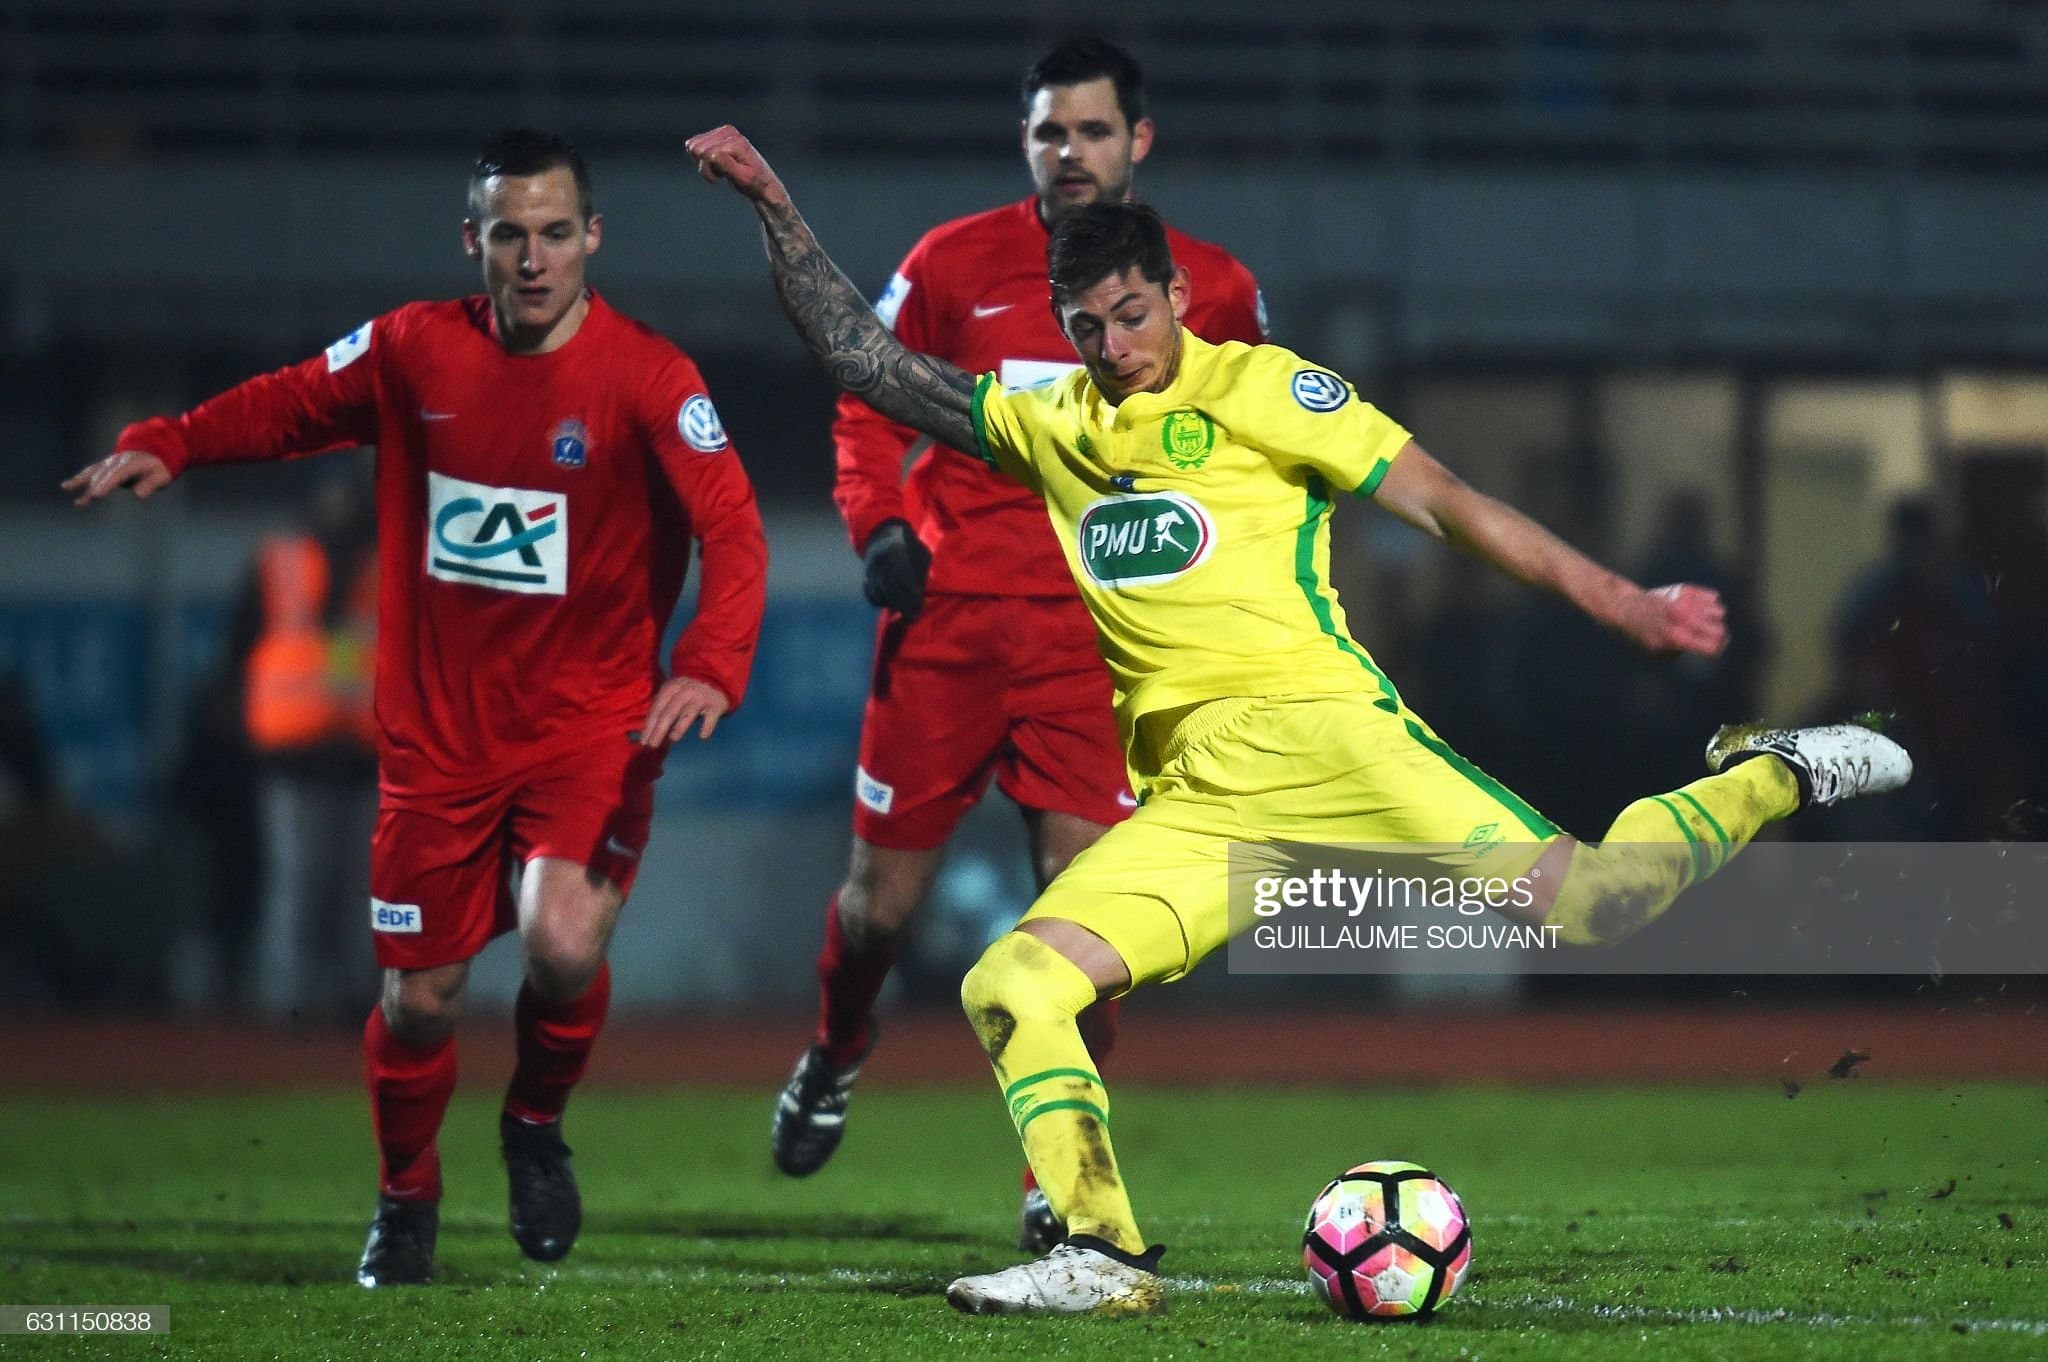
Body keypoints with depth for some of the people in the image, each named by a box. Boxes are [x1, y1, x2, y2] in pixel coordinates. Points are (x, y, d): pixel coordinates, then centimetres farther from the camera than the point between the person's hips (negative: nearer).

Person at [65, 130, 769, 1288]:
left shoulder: (647, 377, -11)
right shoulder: (415, 350, -1)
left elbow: (731, 525, -19)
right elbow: (293, 405, 17)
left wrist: (712, 663, -35)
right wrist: (167, 447, 5)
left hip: (588, 724, -3)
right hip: (438, 730, 3)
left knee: (564, 945, -25)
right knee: (421, 996, 5)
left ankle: (538, 1126, 8)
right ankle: (406, 1203, 33)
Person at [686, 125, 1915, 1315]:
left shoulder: (1259, 391, 5)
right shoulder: (1046, 424, 19)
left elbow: (1438, 500, 0)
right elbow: (858, 355, 23)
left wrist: (1619, 601, -5)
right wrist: (776, 207, 14)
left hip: (1314, 727, -5)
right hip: (1191, 806, 5)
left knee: (1584, 903, -21)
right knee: (1010, 987, -14)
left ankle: (1764, 779, 7)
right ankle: (1108, 1261, -12)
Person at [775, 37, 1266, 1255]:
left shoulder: (1211, 291, 4)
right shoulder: (955, 265, 2)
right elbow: (870, 403, 10)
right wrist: (877, 523, -6)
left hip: (1095, 639, 0)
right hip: (947, 619, 0)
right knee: (885, 898, 7)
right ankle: (835, 1059, 40)